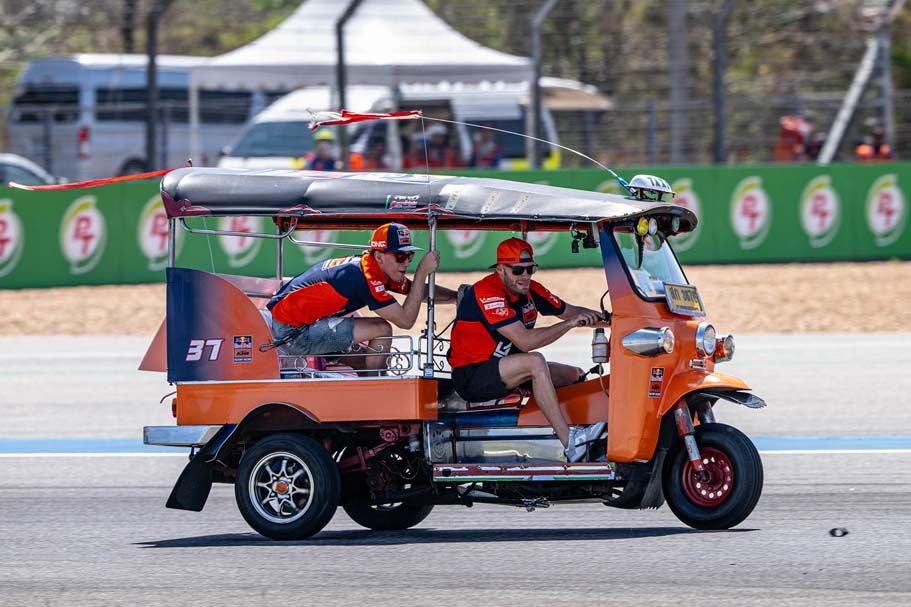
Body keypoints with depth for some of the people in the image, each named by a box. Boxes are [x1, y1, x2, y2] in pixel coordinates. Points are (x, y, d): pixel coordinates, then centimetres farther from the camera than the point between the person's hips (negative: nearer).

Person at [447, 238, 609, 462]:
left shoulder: (530, 290, 4)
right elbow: (525, 341, -28)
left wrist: (599, 318, 0)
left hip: (506, 369, 10)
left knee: (576, 375, 5)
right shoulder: (487, 293, -23)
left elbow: (568, 311, 16)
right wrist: (570, 323, -24)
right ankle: (569, 442, -35)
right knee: (535, 362, -33)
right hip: (471, 377, -10)